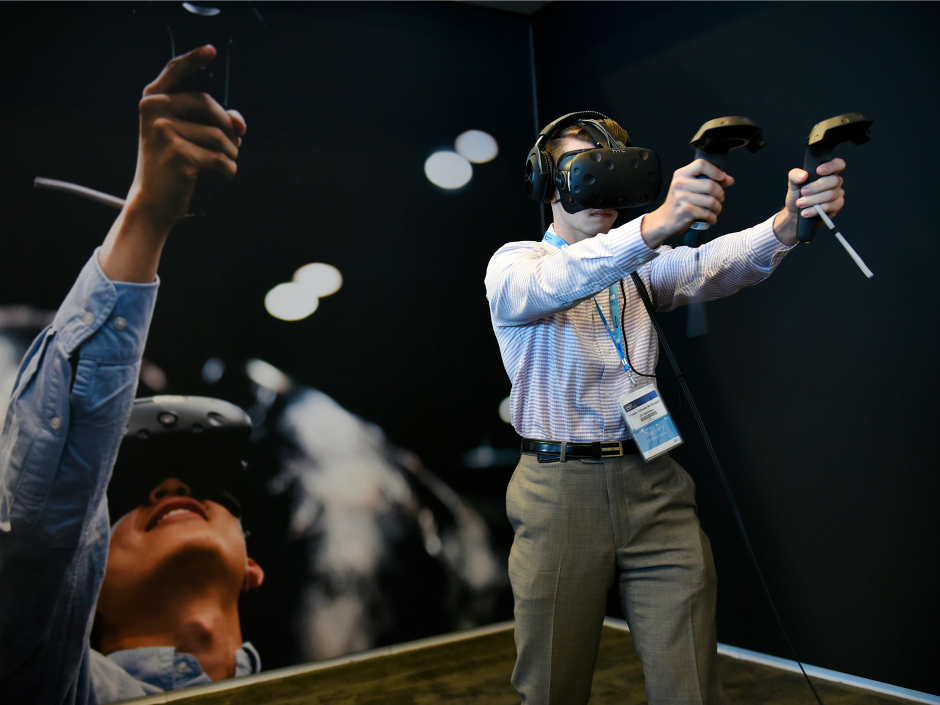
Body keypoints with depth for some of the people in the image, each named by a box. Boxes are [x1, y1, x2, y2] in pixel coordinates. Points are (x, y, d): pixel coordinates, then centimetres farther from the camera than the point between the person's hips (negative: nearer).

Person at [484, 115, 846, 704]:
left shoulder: (643, 266, 14)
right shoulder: (515, 264, 2)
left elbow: (713, 265, -8)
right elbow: (555, 284, -23)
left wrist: (787, 222, -30)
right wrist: (655, 225, -39)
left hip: (656, 489, 3)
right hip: (559, 493, -3)